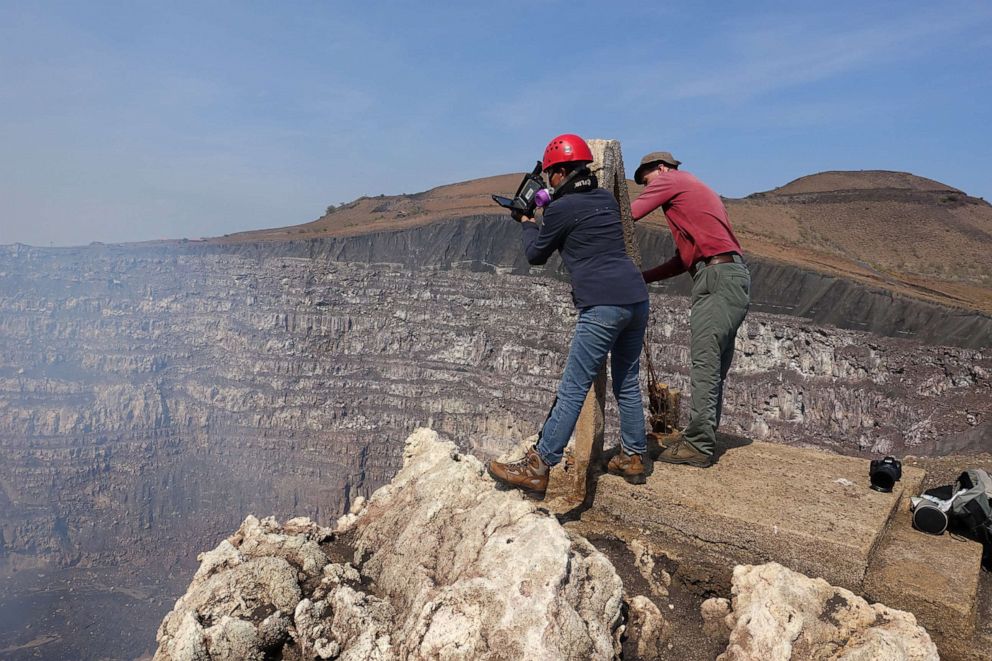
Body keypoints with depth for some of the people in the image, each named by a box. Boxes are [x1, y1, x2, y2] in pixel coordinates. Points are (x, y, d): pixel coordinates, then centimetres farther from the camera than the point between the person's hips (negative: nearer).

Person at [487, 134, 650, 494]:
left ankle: (537, 467, -3)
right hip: (637, 299, 8)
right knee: (627, 384, 17)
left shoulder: (561, 209, -4)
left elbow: (536, 255, 10)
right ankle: (633, 458, 26)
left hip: (603, 306, -8)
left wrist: (528, 223, 28)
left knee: (573, 389, -7)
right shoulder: (607, 198, 16)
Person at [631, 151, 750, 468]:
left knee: (704, 363, -11)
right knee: (713, 366, 9)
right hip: (732, 278, 10)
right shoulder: (694, 191, 32)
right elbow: (685, 258, 25)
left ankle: (698, 446, -10)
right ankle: (701, 436, 13)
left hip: (718, 277, -10)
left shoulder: (670, 180, 6)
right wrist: (643, 277, 19)